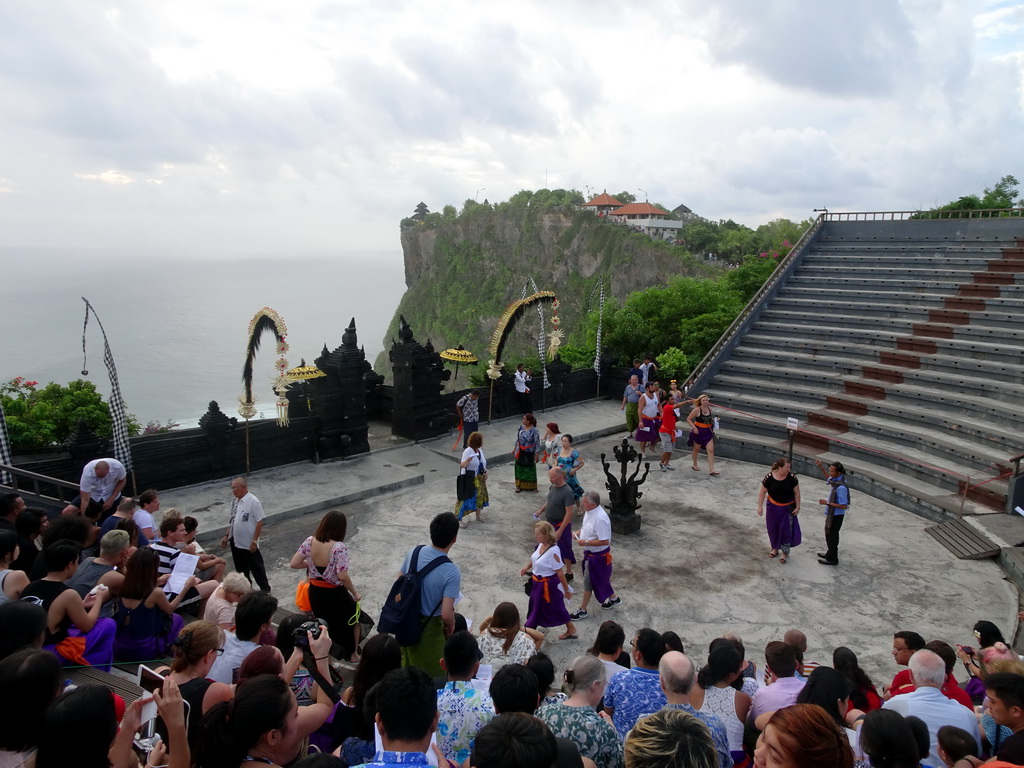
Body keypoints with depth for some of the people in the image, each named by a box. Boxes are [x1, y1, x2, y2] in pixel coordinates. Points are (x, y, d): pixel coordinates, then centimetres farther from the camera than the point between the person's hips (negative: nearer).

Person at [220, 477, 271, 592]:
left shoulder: (253, 502, -19)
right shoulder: (234, 501, 4)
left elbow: (259, 522, -18)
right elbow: (232, 520, 15)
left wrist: (254, 541, -19)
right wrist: (226, 536, 13)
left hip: (249, 544, -7)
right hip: (236, 542, 7)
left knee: (257, 568, 5)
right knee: (241, 569, 20)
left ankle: (265, 590, 19)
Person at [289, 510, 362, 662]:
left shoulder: (310, 541, -10)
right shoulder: (339, 547, -26)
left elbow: (294, 564, -4)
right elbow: (343, 576, -29)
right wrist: (355, 593, -13)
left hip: (314, 592, 5)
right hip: (334, 594, -4)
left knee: (323, 625, 25)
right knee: (355, 614, 22)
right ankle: (353, 654, 33)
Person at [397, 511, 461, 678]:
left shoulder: (414, 552, -12)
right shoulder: (452, 572, -29)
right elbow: (446, 614, -29)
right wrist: (451, 625, -7)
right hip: (429, 627, -6)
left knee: (408, 666, 30)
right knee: (432, 673, 19)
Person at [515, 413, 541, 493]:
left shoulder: (534, 431, -19)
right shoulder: (521, 427, -2)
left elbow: (537, 443, -14)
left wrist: (536, 455, -14)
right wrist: (515, 449, 15)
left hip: (529, 453, -5)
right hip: (521, 452, 5)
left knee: (530, 468, 9)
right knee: (520, 468, 11)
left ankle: (532, 486, 25)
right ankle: (519, 486, 25)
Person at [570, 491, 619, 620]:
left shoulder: (600, 519, -33)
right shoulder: (589, 511, -5)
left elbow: (604, 541, -30)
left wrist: (585, 542, -26)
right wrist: (578, 533, -2)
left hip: (597, 556, -9)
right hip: (591, 553, 9)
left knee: (588, 581, 5)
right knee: (602, 578, 25)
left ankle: (582, 610, 21)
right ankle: (613, 598, 46)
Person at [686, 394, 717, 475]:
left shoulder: (710, 409, 1)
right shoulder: (697, 410, -13)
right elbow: (688, 419, -10)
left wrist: (714, 420, 0)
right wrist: (694, 427, -20)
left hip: (708, 432, 3)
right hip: (698, 431, -3)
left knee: (711, 450, -7)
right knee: (696, 448, 15)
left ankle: (711, 470, -9)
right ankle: (694, 465, 38)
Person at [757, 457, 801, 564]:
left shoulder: (792, 477, -17)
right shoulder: (769, 477, -18)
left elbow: (796, 493, -6)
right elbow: (762, 492, -9)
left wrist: (797, 507, -5)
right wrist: (760, 506, -9)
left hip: (787, 508, -1)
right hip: (773, 507, 1)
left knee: (787, 529, 0)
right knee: (773, 528, 14)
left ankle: (785, 552, 15)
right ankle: (775, 547, 35)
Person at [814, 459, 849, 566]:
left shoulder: (841, 487, -32)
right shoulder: (835, 479, -6)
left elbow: (843, 505, -29)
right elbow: (828, 478, 20)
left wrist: (827, 503, -25)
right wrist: (821, 467, 9)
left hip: (836, 515, -9)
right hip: (832, 513, 9)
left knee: (832, 535, 9)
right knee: (829, 533, 25)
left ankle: (832, 559, 26)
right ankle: (830, 553, 43)